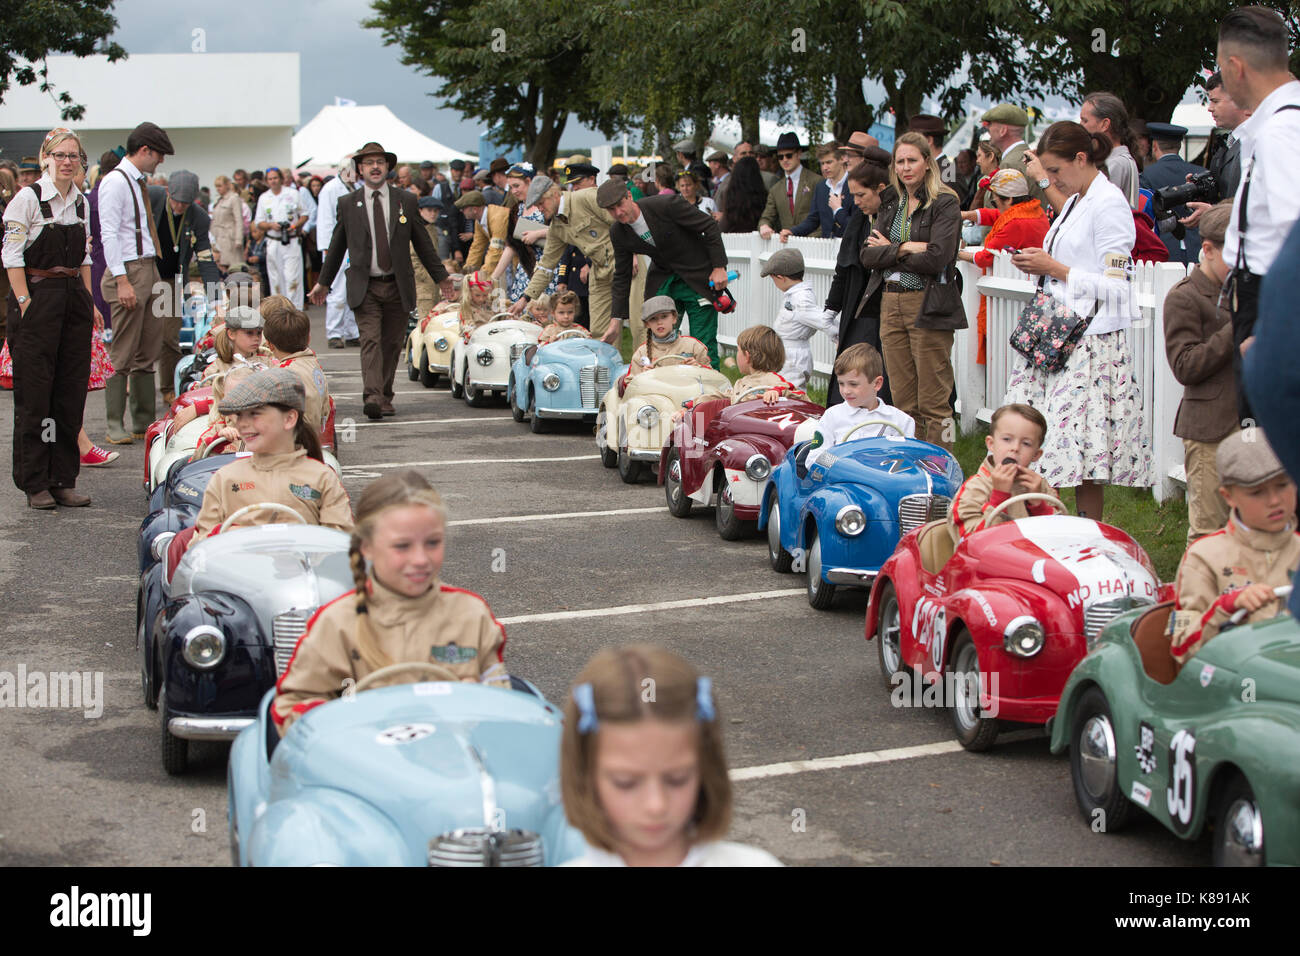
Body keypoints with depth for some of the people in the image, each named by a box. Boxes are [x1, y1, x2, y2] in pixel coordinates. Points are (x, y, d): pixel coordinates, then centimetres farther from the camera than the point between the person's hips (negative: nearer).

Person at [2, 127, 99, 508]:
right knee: (34, 394, -3)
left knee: (71, 392, 6)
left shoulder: (81, 202, 11)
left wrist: (90, 301, 11)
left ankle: (63, 480, 12)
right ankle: (35, 484, 3)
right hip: (37, 297, -6)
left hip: (74, 297, 6)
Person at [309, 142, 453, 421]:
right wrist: (323, 282, 18)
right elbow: (337, 246, 14)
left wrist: (440, 276, 14)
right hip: (365, 287, -2)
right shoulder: (347, 204, 5)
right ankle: (372, 397, -26)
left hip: (398, 286, 2)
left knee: (392, 343, 6)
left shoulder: (406, 201, 7)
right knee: (370, 340, -15)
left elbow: (423, 242, 13)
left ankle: (385, 397, 17)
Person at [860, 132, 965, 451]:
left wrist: (888, 252, -5)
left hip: (928, 306, -6)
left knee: (933, 403, -5)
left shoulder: (944, 204, -5)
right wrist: (905, 248, -11)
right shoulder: (891, 205, 15)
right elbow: (868, 255, 5)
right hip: (891, 305, 6)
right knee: (903, 401, 8)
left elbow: (936, 259, -17)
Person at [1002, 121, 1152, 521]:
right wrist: (1041, 264, 8)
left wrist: (1056, 269, -11)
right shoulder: (1076, 201, 18)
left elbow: (1114, 286, -15)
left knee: (1081, 443, -9)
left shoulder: (1109, 204, -11)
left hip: (1092, 340, -9)